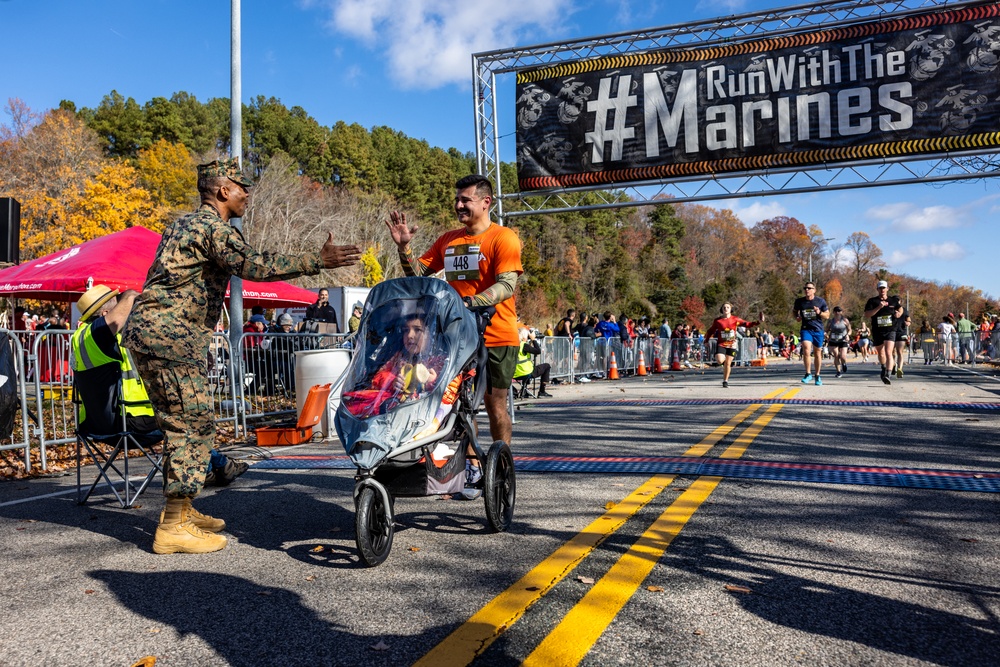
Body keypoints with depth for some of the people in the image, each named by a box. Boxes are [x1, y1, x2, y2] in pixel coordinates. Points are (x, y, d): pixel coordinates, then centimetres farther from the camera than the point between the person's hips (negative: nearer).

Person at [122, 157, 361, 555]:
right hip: (168, 336, -11)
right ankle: (173, 529, -6)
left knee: (182, 424, 16)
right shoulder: (213, 226, -11)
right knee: (194, 424, -9)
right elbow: (253, 265, -26)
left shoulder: (186, 224, 22)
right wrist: (318, 261, -27)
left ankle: (180, 511, 24)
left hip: (148, 332, 11)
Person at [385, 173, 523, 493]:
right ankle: (473, 466, 17)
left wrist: (470, 302, -31)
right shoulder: (448, 241, 13)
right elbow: (418, 274, 14)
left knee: (494, 404, 2)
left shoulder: (503, 237, -6)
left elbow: (506, 286, -18)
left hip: (496, 337, -5)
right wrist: (404, 247, -3)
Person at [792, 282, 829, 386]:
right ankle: (808, 374, -5)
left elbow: (827, 315, 5)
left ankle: (817, 376, 25)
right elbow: (794, 311, 19)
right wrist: (797, 317, -3)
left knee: (817, 353, 10)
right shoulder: (799, 301, 0)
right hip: (806, 329, 0)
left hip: (818, 330, 0)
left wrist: (819, 313, -16)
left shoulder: (821, 301, -1)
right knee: (806, 351, -20)